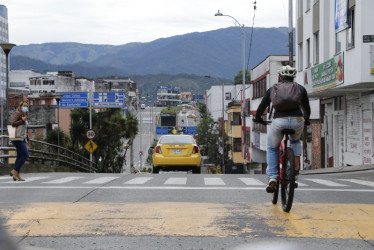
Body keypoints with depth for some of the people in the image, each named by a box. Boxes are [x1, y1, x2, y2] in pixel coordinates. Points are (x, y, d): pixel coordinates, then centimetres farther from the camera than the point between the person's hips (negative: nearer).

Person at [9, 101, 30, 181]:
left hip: (22, 138, 9)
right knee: (25, 155, -14)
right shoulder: (17, 113, -6)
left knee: (20, 156, 7)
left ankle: (16, 175, 9)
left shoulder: (24, 115, 21)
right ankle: (15, 171, -6)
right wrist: (22, 120, -15)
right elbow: (13, 123, -19)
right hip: (18, 138, -9)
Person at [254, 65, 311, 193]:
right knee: (295, 141, 35)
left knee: (272, 148, 22)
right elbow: (307, 108, 29)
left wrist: (258, 118, 42)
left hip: (279, 121, -1)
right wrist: (306, 120, 48)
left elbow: (262, 107, 23)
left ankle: (272, 178, 8)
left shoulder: (273, 89, 18)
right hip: (297, 121, 1)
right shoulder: (300, 88, 20)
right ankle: (295, 168, 19)